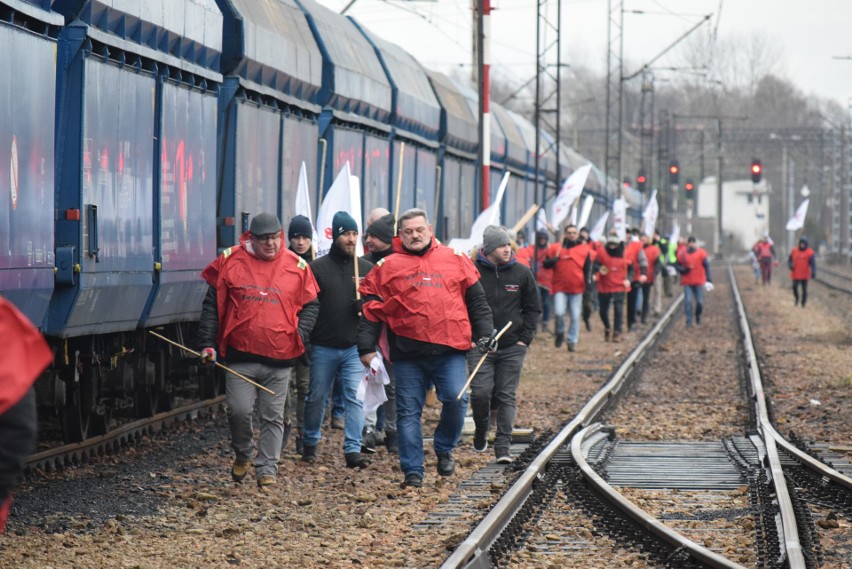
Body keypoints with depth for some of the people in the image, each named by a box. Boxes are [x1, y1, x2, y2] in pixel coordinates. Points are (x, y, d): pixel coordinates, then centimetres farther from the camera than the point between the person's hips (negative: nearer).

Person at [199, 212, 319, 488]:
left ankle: (267, 470, 12)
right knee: (239, 411, -6)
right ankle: (242, 455, 21)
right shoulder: (230, 261, 0)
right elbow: (212, 305, 5)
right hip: (240, 355, -1)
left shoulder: (297, 266, 3)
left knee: (273, 417, 4)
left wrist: (300, 335, -3)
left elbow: (310, 305, 13)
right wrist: (207, 343, 0)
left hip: (280, 360, 1)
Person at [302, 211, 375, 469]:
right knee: (317, 397, 10)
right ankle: (310, 445, 26)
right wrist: (303, 340, -11)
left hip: (355, 347, 1)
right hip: (323, 348, -1)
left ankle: (353, 449, -8)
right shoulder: (317, 268, 0)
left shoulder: (367, 269, 8)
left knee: (356, 397, -8)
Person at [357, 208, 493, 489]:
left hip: (449, 350, 0)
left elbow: (476, 301, 14)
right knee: (408, 412, 2)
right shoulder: (387, 267, 6)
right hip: (407, 353, 0)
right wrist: (366, 347, 0)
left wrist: (485, 334, 8)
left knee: (456, 400, -12)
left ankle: (444, 449, 14)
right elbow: (371, 309, 6)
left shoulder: (455, 260, 9)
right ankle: (413, 471, 10)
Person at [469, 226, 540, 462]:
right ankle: (481, 433, 18)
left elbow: (533, 308, 12)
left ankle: (503, 447, 0)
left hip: (513, 347, 2)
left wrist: (525, 338, 3)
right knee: (480, 393, -9)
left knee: (506, 396, -1)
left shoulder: (521, 273, 5)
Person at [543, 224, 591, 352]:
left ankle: (572, 341, 11)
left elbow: (588, 269, 9)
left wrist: (588, 283, -1)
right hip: (560, 288, -1)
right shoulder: (555, 248, 3)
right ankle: (560, 332, 14)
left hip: (577, 289, 1)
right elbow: (546, 264, 3)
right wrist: (555, 259, -17)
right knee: (559, 312, -14)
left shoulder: (584, 249, 5)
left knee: (575, 316, 1)